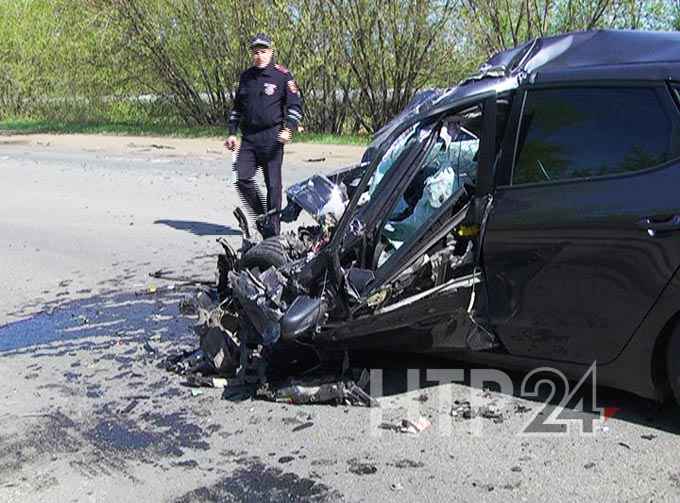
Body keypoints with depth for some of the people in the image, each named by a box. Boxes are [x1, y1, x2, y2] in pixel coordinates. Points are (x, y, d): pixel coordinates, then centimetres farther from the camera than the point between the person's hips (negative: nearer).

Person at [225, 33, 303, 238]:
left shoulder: (282, 76, -2)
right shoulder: (246, 77, 14)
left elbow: (295, 106, -3)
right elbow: (237, 107, 23)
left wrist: (289, 129, -17)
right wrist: (232, 133, 16)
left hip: (272, 137, -5)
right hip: (249, 137, 5)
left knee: (273, 184, -2)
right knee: (243, 179, -5)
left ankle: (272, 227, 7)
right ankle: (261, 215, 16)